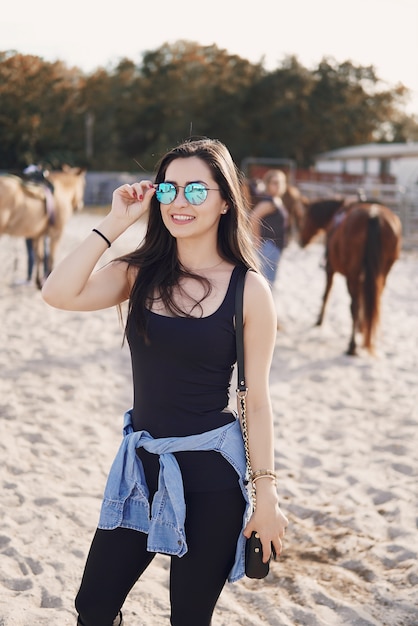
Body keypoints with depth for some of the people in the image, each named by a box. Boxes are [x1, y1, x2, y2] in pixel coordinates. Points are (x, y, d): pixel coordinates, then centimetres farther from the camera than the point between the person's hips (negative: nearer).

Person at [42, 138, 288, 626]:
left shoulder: (248, 289, -9)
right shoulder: (140, 273, 0)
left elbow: (257, 399, -6)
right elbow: (59, 294, -17)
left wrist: (266, 492, -5)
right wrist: (115, 222, -14)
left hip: (211, 471, -3)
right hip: (142, 461, 4)